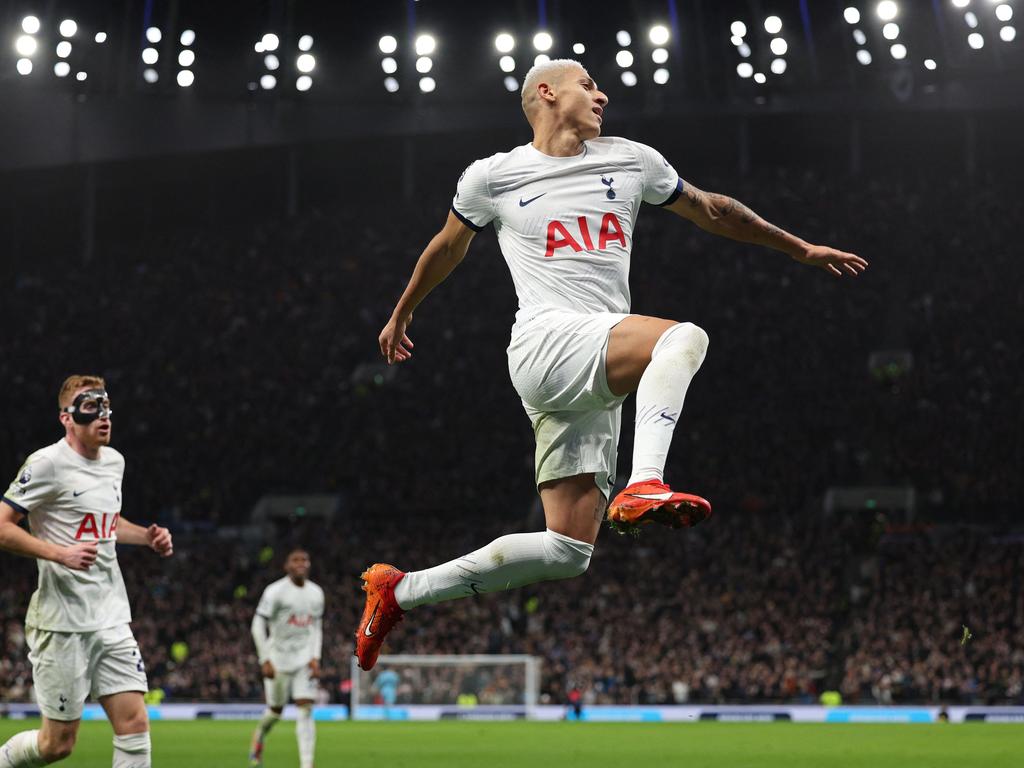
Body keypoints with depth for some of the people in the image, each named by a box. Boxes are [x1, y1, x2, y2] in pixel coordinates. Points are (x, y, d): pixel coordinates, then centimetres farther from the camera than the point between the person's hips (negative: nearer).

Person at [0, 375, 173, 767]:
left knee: (134, 723, -4)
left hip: (111, 618, 7)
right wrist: (60, 553, -24)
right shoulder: (48, 463, -12)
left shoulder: (114, 460, 12)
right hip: (62, 622, -7)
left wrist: (147, 536, 12)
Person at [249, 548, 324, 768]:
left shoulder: (316, 593, 6)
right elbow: (258, 626, -9)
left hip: (305, 660, 3)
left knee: (306, 711, -9)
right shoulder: (275, 591, -10)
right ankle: (259, 736, 42)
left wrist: (316, 658, 2)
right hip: (278, 659, -3)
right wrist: (265, 661, -14)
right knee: (276, 711, 8)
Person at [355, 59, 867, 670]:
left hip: (597, 380, 5)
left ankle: (400, 592, 8)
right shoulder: (492, 178, 7)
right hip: (545, 342, -5)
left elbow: (711, 210, 29)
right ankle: (644, 486, -46)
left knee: (567, 553, -3)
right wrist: (402, 315, 36)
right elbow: (447, 249, 24)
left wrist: (801, 249, 33)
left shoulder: (632, 162, 17)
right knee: (684, 338, -31)